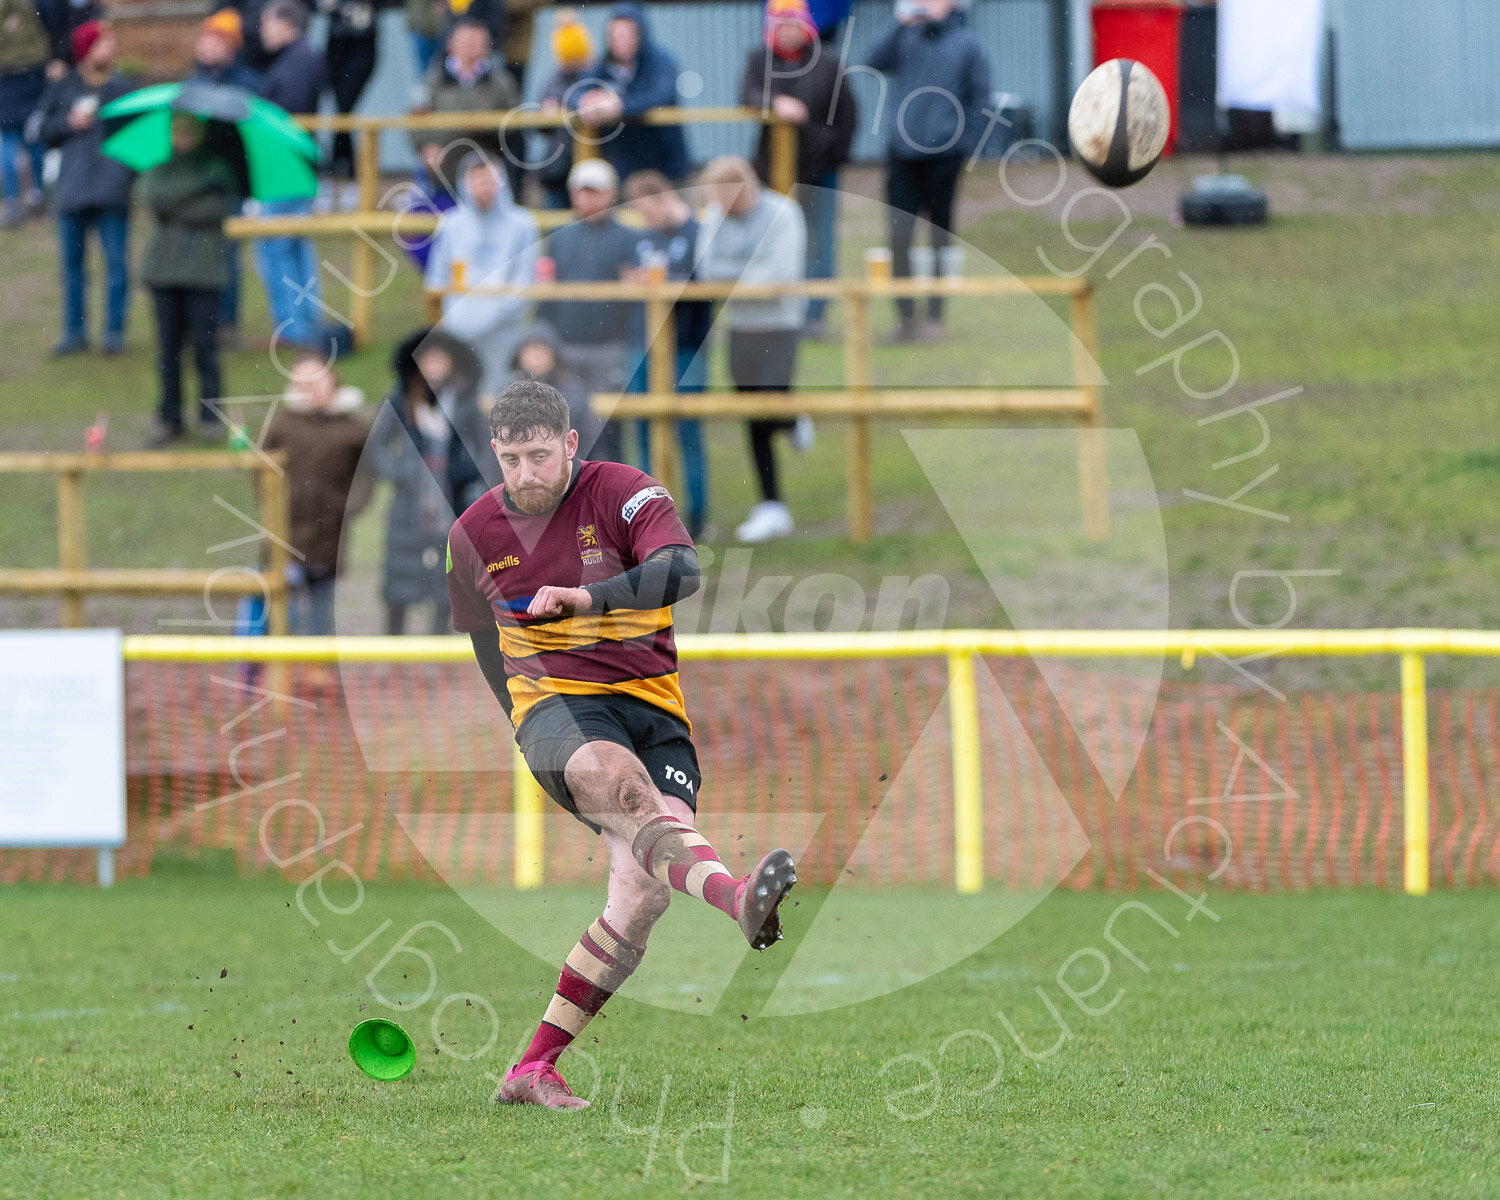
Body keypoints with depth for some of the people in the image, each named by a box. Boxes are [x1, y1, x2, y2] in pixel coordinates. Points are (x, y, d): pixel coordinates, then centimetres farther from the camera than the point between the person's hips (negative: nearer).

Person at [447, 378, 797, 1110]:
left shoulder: (622, 494, -4)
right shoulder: (475, 535, 8)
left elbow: (682, 570, -23)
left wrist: (591, 597, -36)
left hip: (652, 707, 0)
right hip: (556, 704, 0)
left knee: (642, 893, -17)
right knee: (622, 783, -36)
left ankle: (534, 1069, -8)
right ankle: (735, 897, -65)